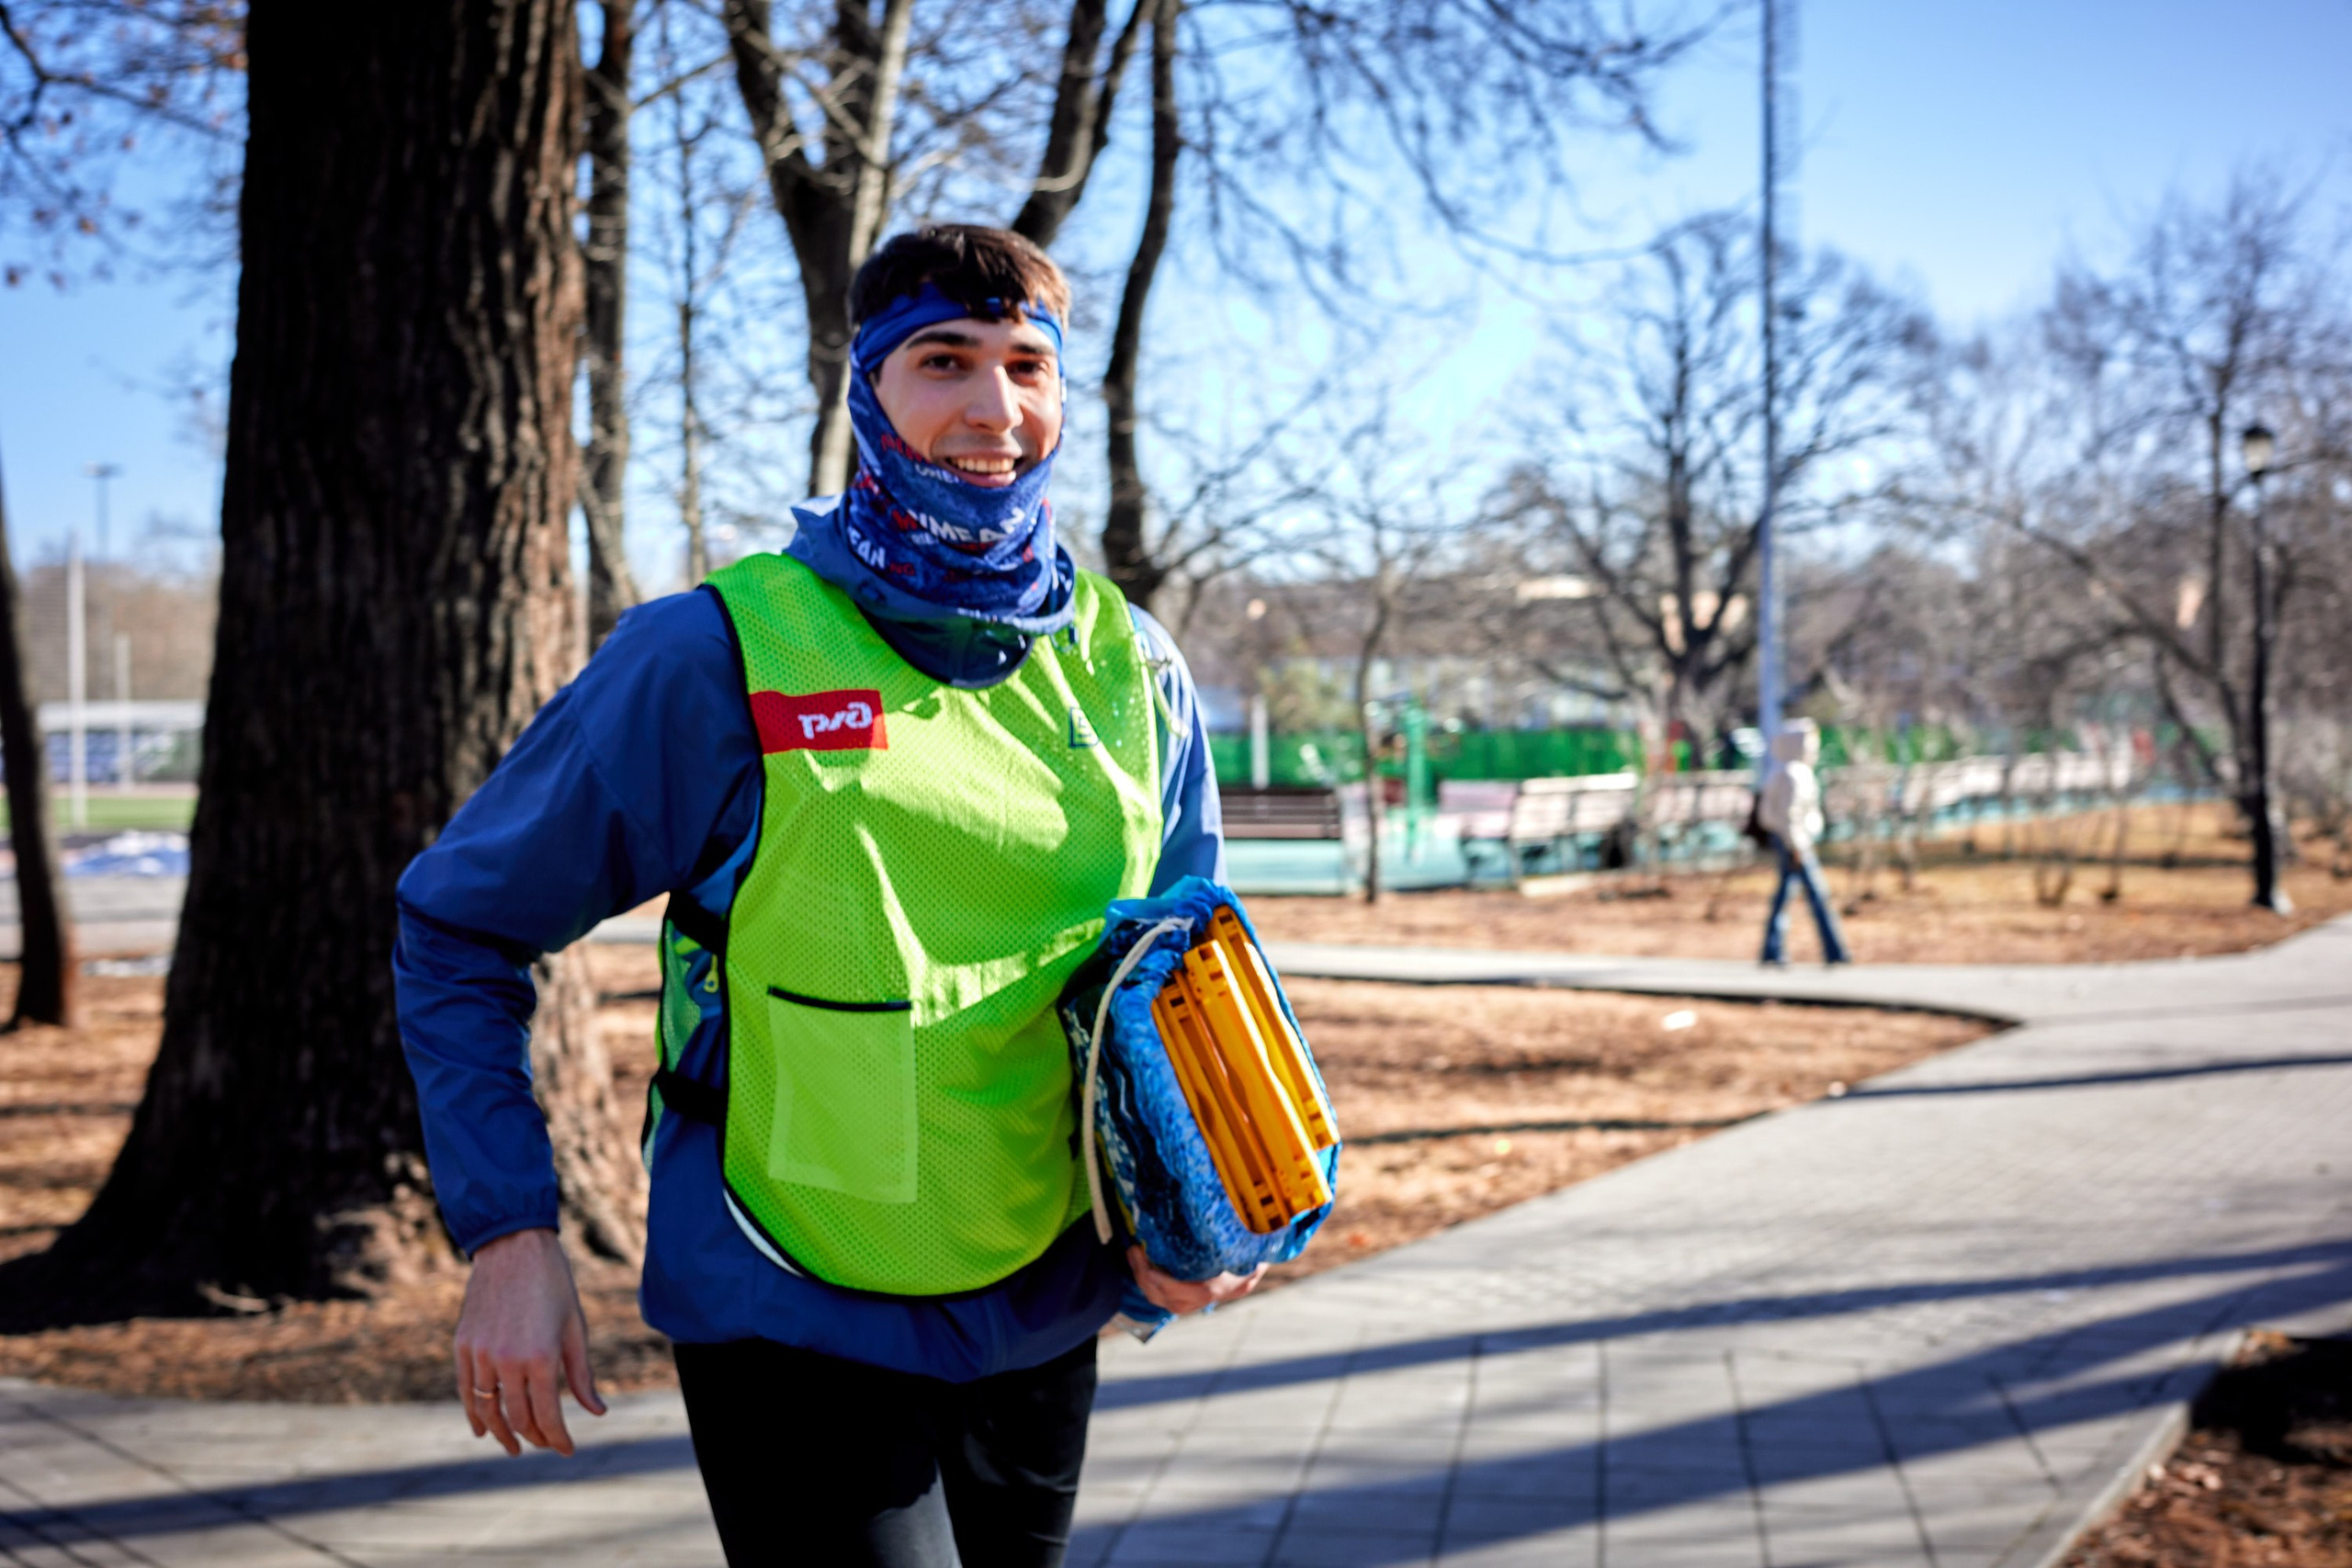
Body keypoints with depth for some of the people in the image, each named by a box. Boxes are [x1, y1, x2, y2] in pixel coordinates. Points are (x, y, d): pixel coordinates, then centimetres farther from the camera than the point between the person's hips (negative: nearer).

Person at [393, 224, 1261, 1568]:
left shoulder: (1130, 672, 1)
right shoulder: (721, 657, -13)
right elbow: (463, 928, -5)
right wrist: (511, 1233, -13)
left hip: (1039, 1321, 5)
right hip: (795, 1330, -5)